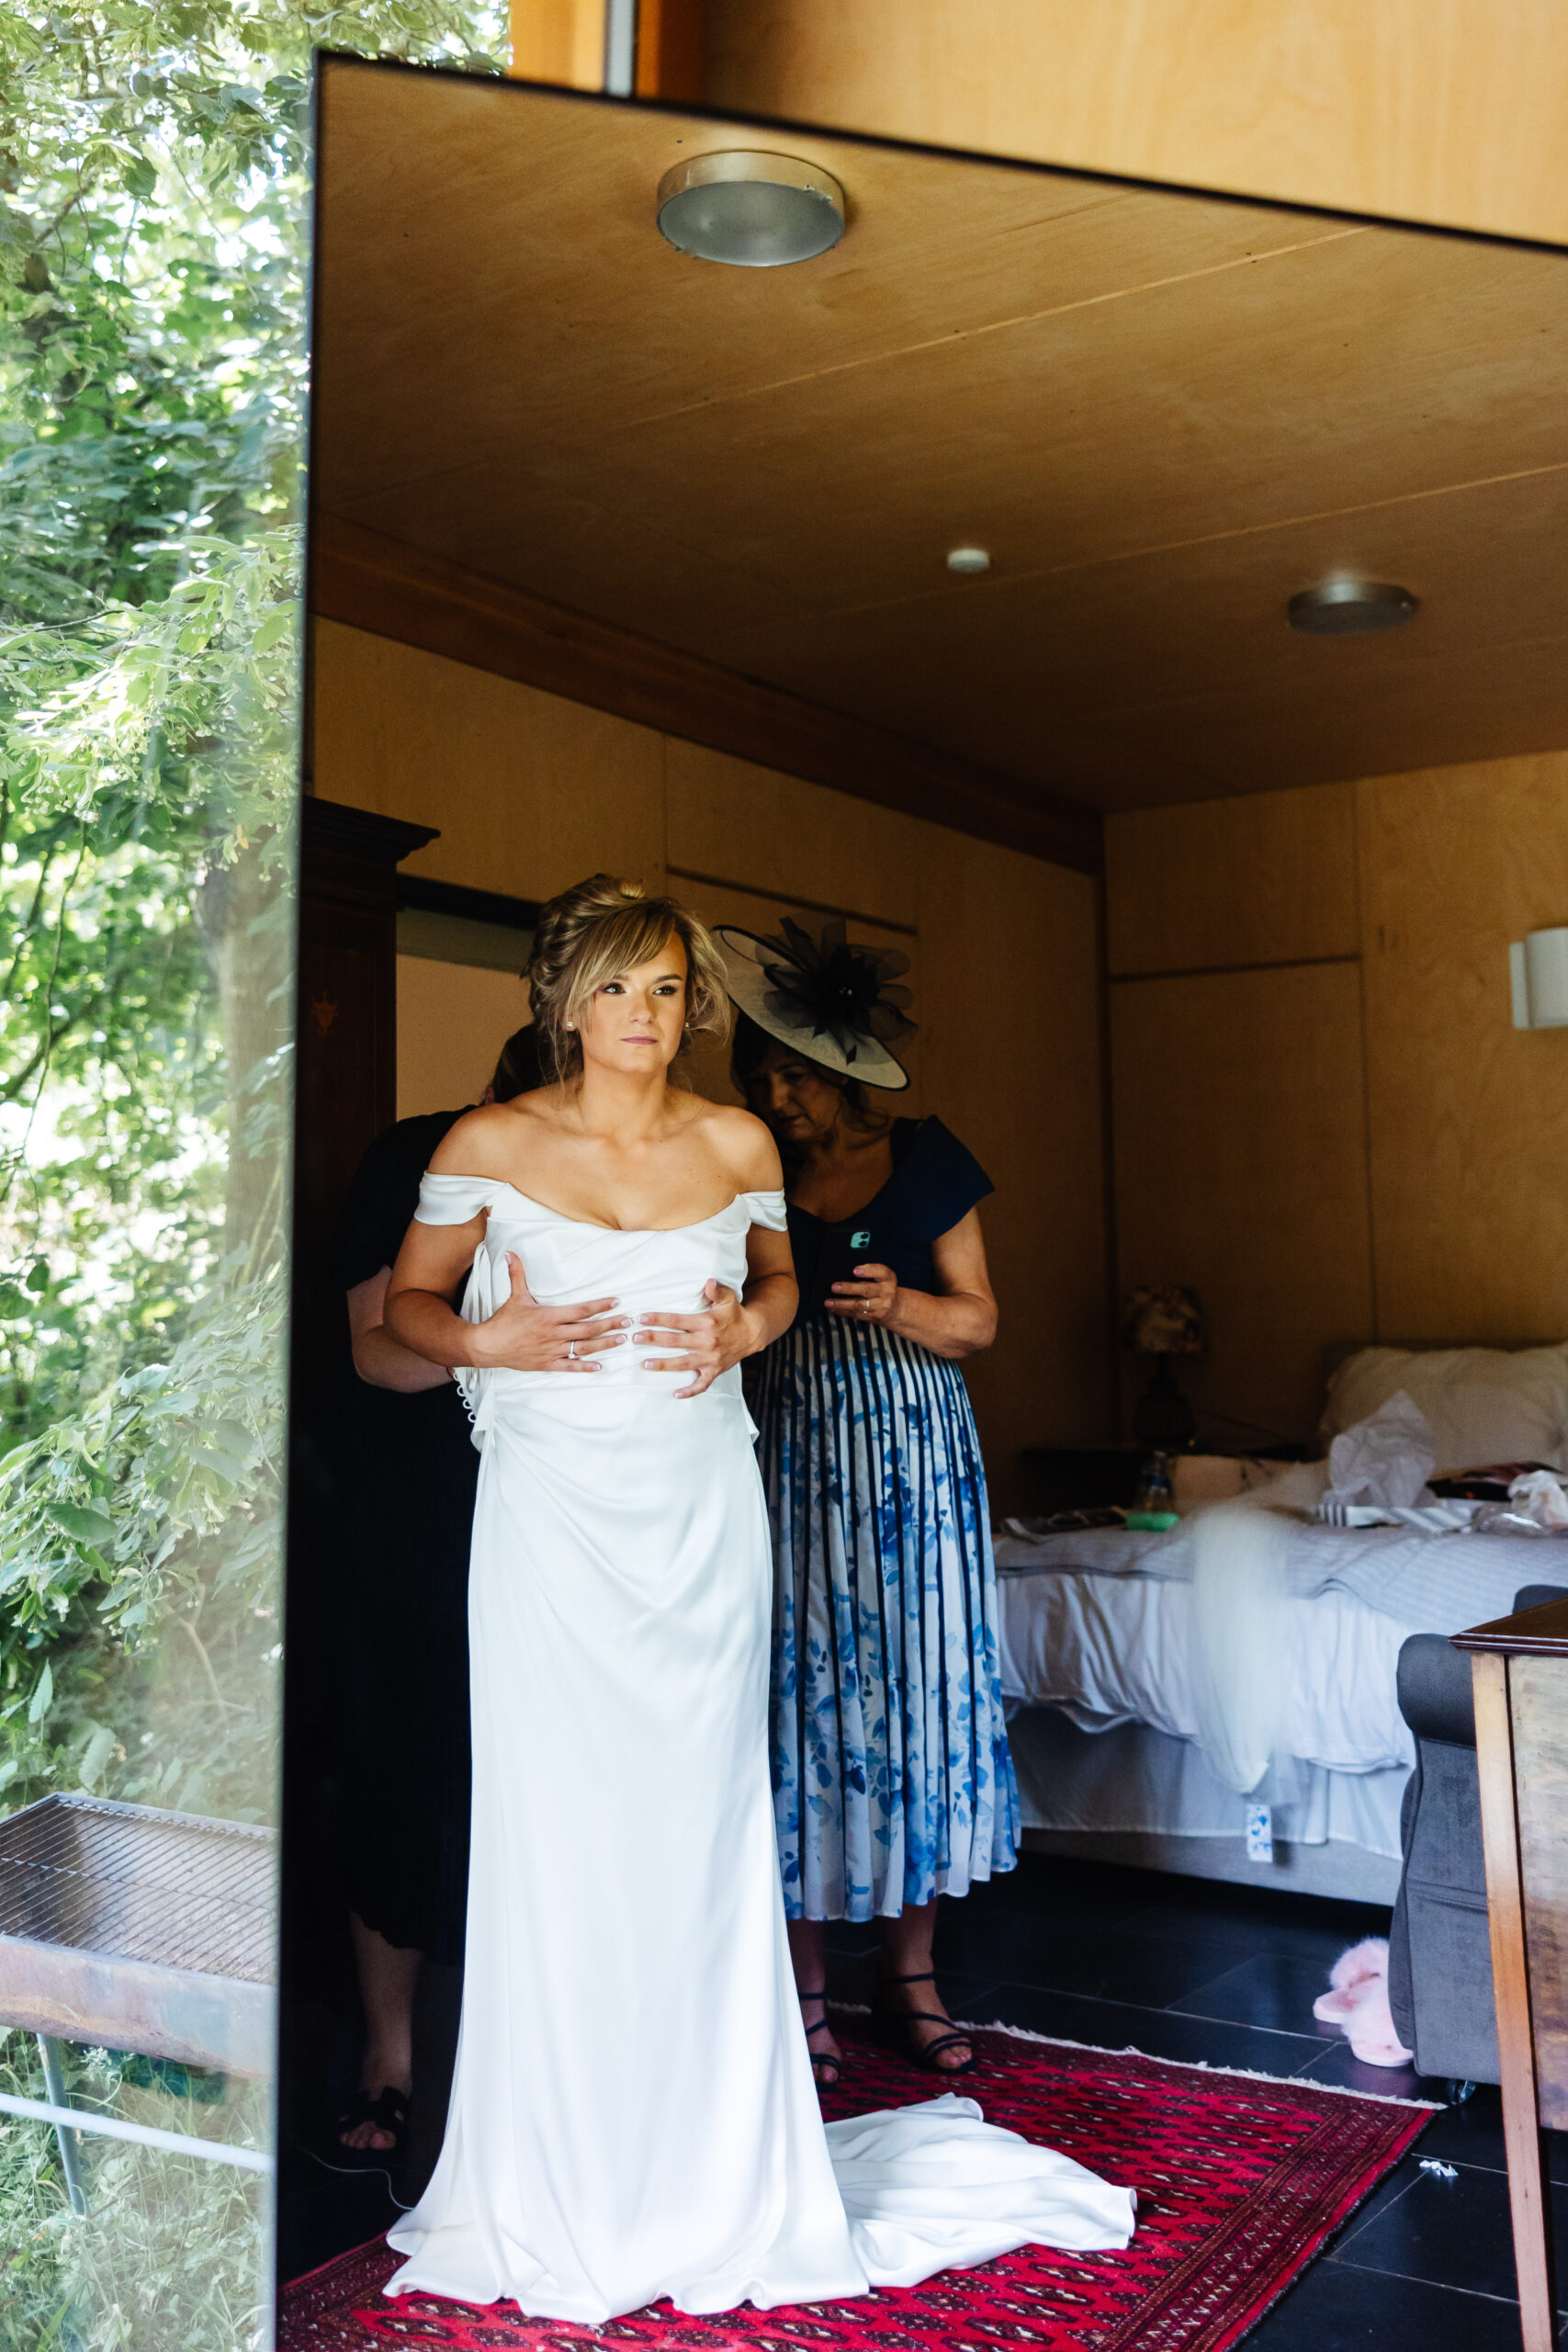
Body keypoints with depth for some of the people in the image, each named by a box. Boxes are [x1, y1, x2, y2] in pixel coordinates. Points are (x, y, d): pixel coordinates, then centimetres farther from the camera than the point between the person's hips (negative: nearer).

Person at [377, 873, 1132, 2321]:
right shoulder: (489, 1145, -1)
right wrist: (494, 1343, -13)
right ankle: (567, 2188, 19)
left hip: (701, 1509, 2)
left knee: (705, 1822, 6)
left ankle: (719, 2173, 23)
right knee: (560, 1827, 0)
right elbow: (408, 1301, 7)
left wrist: (747, 1330, -2)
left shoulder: (738, 1145, 4)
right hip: (553, 1513, -1)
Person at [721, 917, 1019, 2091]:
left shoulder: (925, 1158, 3)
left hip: (917, 1455, 1)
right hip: (792, 1455, -1)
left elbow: (978, 1320, 3)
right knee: (804, 1694, 0)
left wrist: (899, 1305, -15)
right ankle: (805, 1991, 14)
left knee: (924, 1686, 4)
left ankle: (913, 1973, 19)